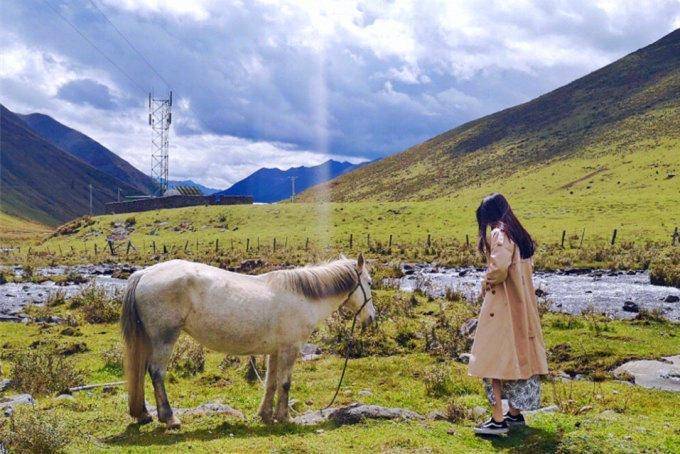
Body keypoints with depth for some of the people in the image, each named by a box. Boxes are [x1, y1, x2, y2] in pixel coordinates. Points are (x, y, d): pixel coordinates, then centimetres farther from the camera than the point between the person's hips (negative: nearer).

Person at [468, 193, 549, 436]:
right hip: (521, 305, 9)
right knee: (517, 356, 15)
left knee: (492, 359, -3)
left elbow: (499, 267, -29)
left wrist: (487, 282, -10)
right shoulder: (519, 234, 11)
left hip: (501, 305, -9)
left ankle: (498, 420, -4)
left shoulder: (499, 234, -15)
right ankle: (515, 413, 23)